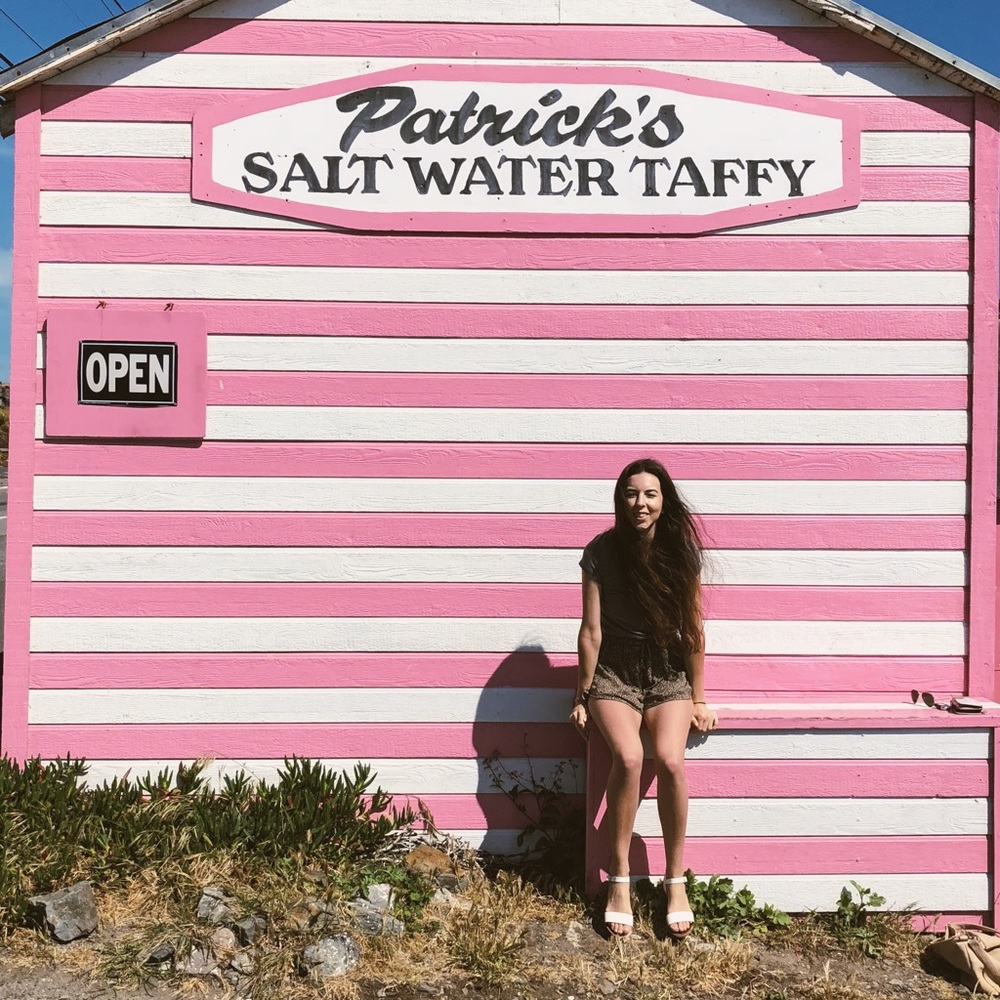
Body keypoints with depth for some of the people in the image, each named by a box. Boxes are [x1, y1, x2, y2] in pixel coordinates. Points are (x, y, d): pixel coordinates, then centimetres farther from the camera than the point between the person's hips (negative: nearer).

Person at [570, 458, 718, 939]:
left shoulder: (682, 551, -5)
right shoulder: (602, 551, -9)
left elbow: (693, 629, 1)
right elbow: (592, 630, -5)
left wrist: (698, 699, 4)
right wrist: (583, 696, -1)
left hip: (669, 673, 1)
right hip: (614, 671, -1)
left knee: (670, 760, -25)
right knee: (628, 758, -28)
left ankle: (675, 880, -6)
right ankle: (619, 880, -11)